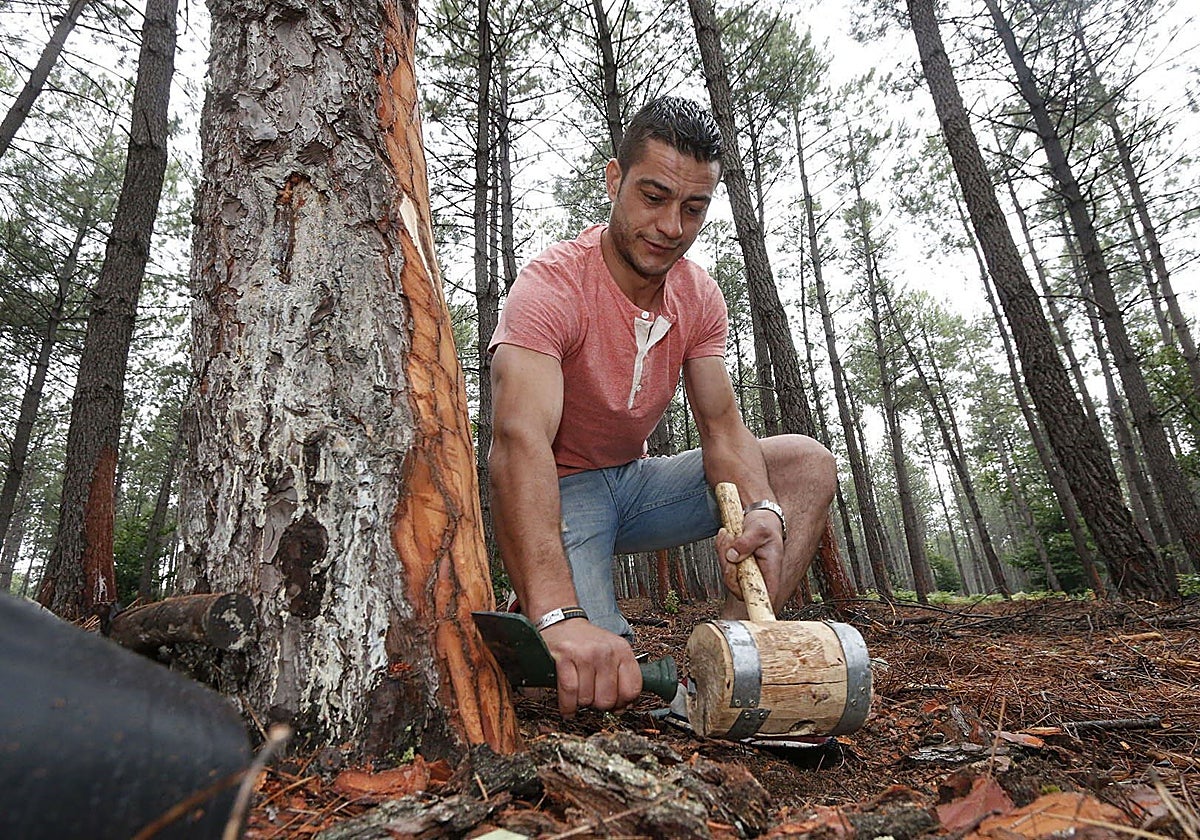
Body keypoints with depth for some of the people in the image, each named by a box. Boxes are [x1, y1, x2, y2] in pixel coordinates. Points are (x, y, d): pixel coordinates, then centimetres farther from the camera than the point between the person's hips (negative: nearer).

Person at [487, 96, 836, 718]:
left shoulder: (699, 297, -3)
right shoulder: (553, 285, -25)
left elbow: (721, 427, -8)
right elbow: (519, 441, -41)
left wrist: (762, 510, -31)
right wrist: (557, 613, -54)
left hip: (636, 481, 7)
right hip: (562, 493, -6)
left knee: (807, 463, -7)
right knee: (594, 686, -27)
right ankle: (533, 615, 8)